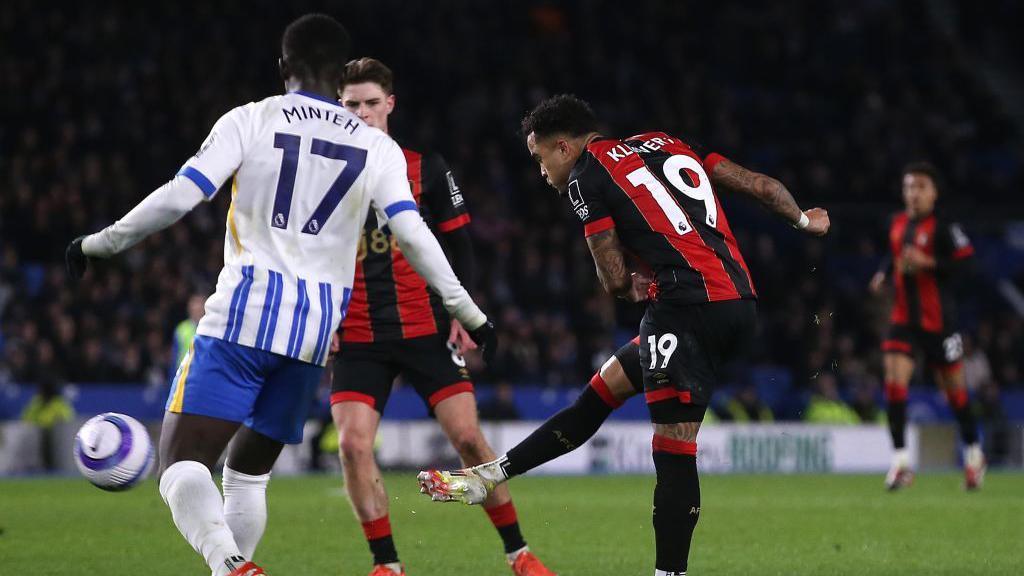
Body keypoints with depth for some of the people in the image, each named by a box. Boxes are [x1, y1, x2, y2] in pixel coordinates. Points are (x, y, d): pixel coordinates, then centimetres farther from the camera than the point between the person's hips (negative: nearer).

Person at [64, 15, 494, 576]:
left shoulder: (250, 121, 2)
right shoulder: (376, 146, 9)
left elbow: (178, 197, -6)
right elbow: (412, 236, -1)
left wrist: (99, 244, 7)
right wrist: (470, 314, 6)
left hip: (246, 307, -4)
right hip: (317, 326, 4)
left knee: (182, 462, -10)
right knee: (248, 471, 20)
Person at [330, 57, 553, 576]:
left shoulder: (425, 167, 4)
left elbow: (457, 241, 8)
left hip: (426, 330, -1)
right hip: (357, 337, 1)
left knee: (468, 438, -7)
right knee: (353, 445, -13)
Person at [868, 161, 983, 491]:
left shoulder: (943, 227, -11)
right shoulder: (897, 224, 8)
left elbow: (967, 260, -18)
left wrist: (927, 263, -26)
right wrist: (884, 273, 8)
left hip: (939, 321, -5)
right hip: (903, 318, 5)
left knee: (954, 389, 8)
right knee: (894, 380, -15)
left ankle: (973, 454, 29)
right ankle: (900, 459, -16)